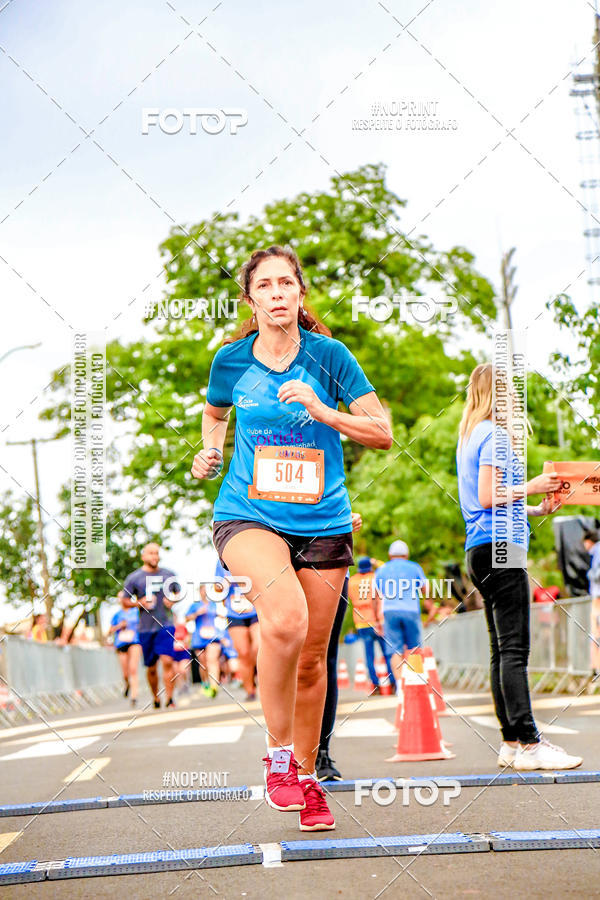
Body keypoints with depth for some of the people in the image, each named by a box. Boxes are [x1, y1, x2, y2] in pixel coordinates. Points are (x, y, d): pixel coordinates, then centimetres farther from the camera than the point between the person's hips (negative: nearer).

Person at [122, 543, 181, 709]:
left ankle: (169, 699, -13)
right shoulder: (133, 578, 3)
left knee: (167, 661, -16)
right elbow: (126, 601, 6)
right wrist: (140, 603, -13)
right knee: (151, 667, 7)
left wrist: (173, 600, 0)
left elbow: (178, 593, 22)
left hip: (166, 625, 0)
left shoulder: (169, 575, 10)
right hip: (146, 628, 0)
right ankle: (156, 698, 25)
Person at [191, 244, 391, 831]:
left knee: (311, 658, 7)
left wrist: (321, 410, -16)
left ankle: (306, 774, 29)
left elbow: (383, 433, -4)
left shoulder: (328, 355, -4)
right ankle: (278, 753, -10)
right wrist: (211, 448, 4)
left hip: (322, 522, 1)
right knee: (286, 618, -29)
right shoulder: (230, 361, 1)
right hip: (248, 516, -1)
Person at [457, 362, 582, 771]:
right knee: (514, 649, -13)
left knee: (502, 650, 7)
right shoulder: (495, 434, -7)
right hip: (500, 550, -10)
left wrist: (537, 510, 21)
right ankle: (528, 744, -15)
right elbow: (488, 497, -16)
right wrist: (531, 487, -8)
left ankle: (512, 743, 7)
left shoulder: (471, 435, 22)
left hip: (481, 552, 10)